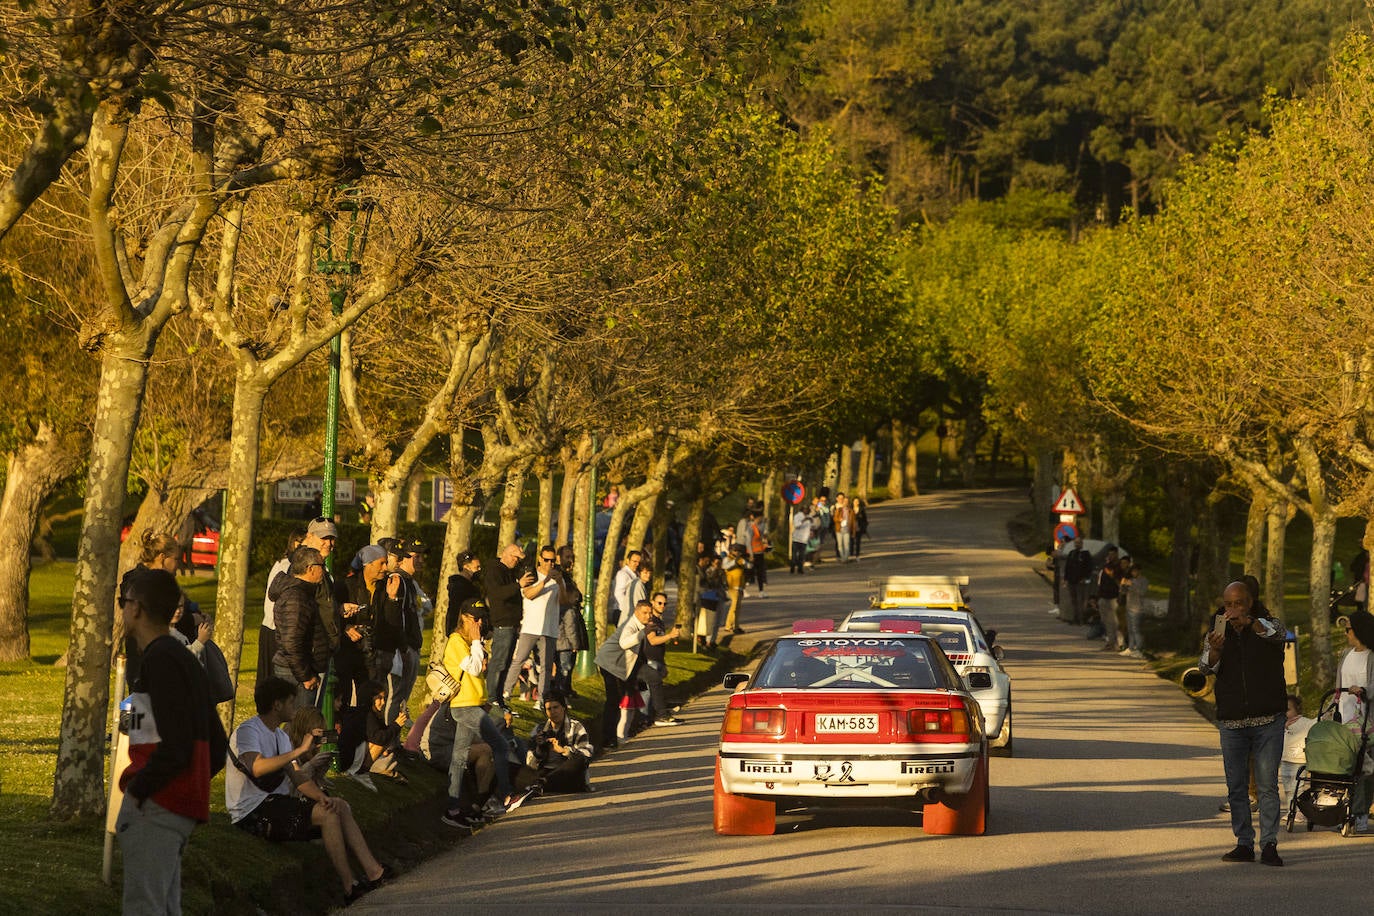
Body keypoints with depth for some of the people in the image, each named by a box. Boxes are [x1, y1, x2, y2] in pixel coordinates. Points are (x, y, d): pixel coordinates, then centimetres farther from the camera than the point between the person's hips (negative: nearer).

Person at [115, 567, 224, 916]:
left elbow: (176, 746, -20)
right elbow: (216, 749, 21)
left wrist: (137, 788, -10)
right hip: (184, 807, 10)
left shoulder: (161, 660, -12)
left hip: (155, 808, -10)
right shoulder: (187, 660, 19)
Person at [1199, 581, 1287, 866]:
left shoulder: (1267, 625, 2)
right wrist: (1214, 650, -32)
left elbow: (1276, 633, -23)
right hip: (1231, 721, 3)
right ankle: (1244, 844, 10)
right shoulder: (1217, 633, 7)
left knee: (1267, 785, -6)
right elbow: (1205, 667, -8)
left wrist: (1248, 622, -41)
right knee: (1236, 787, 4)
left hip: (1268, 721, -3)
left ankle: (1269, 844, -5)